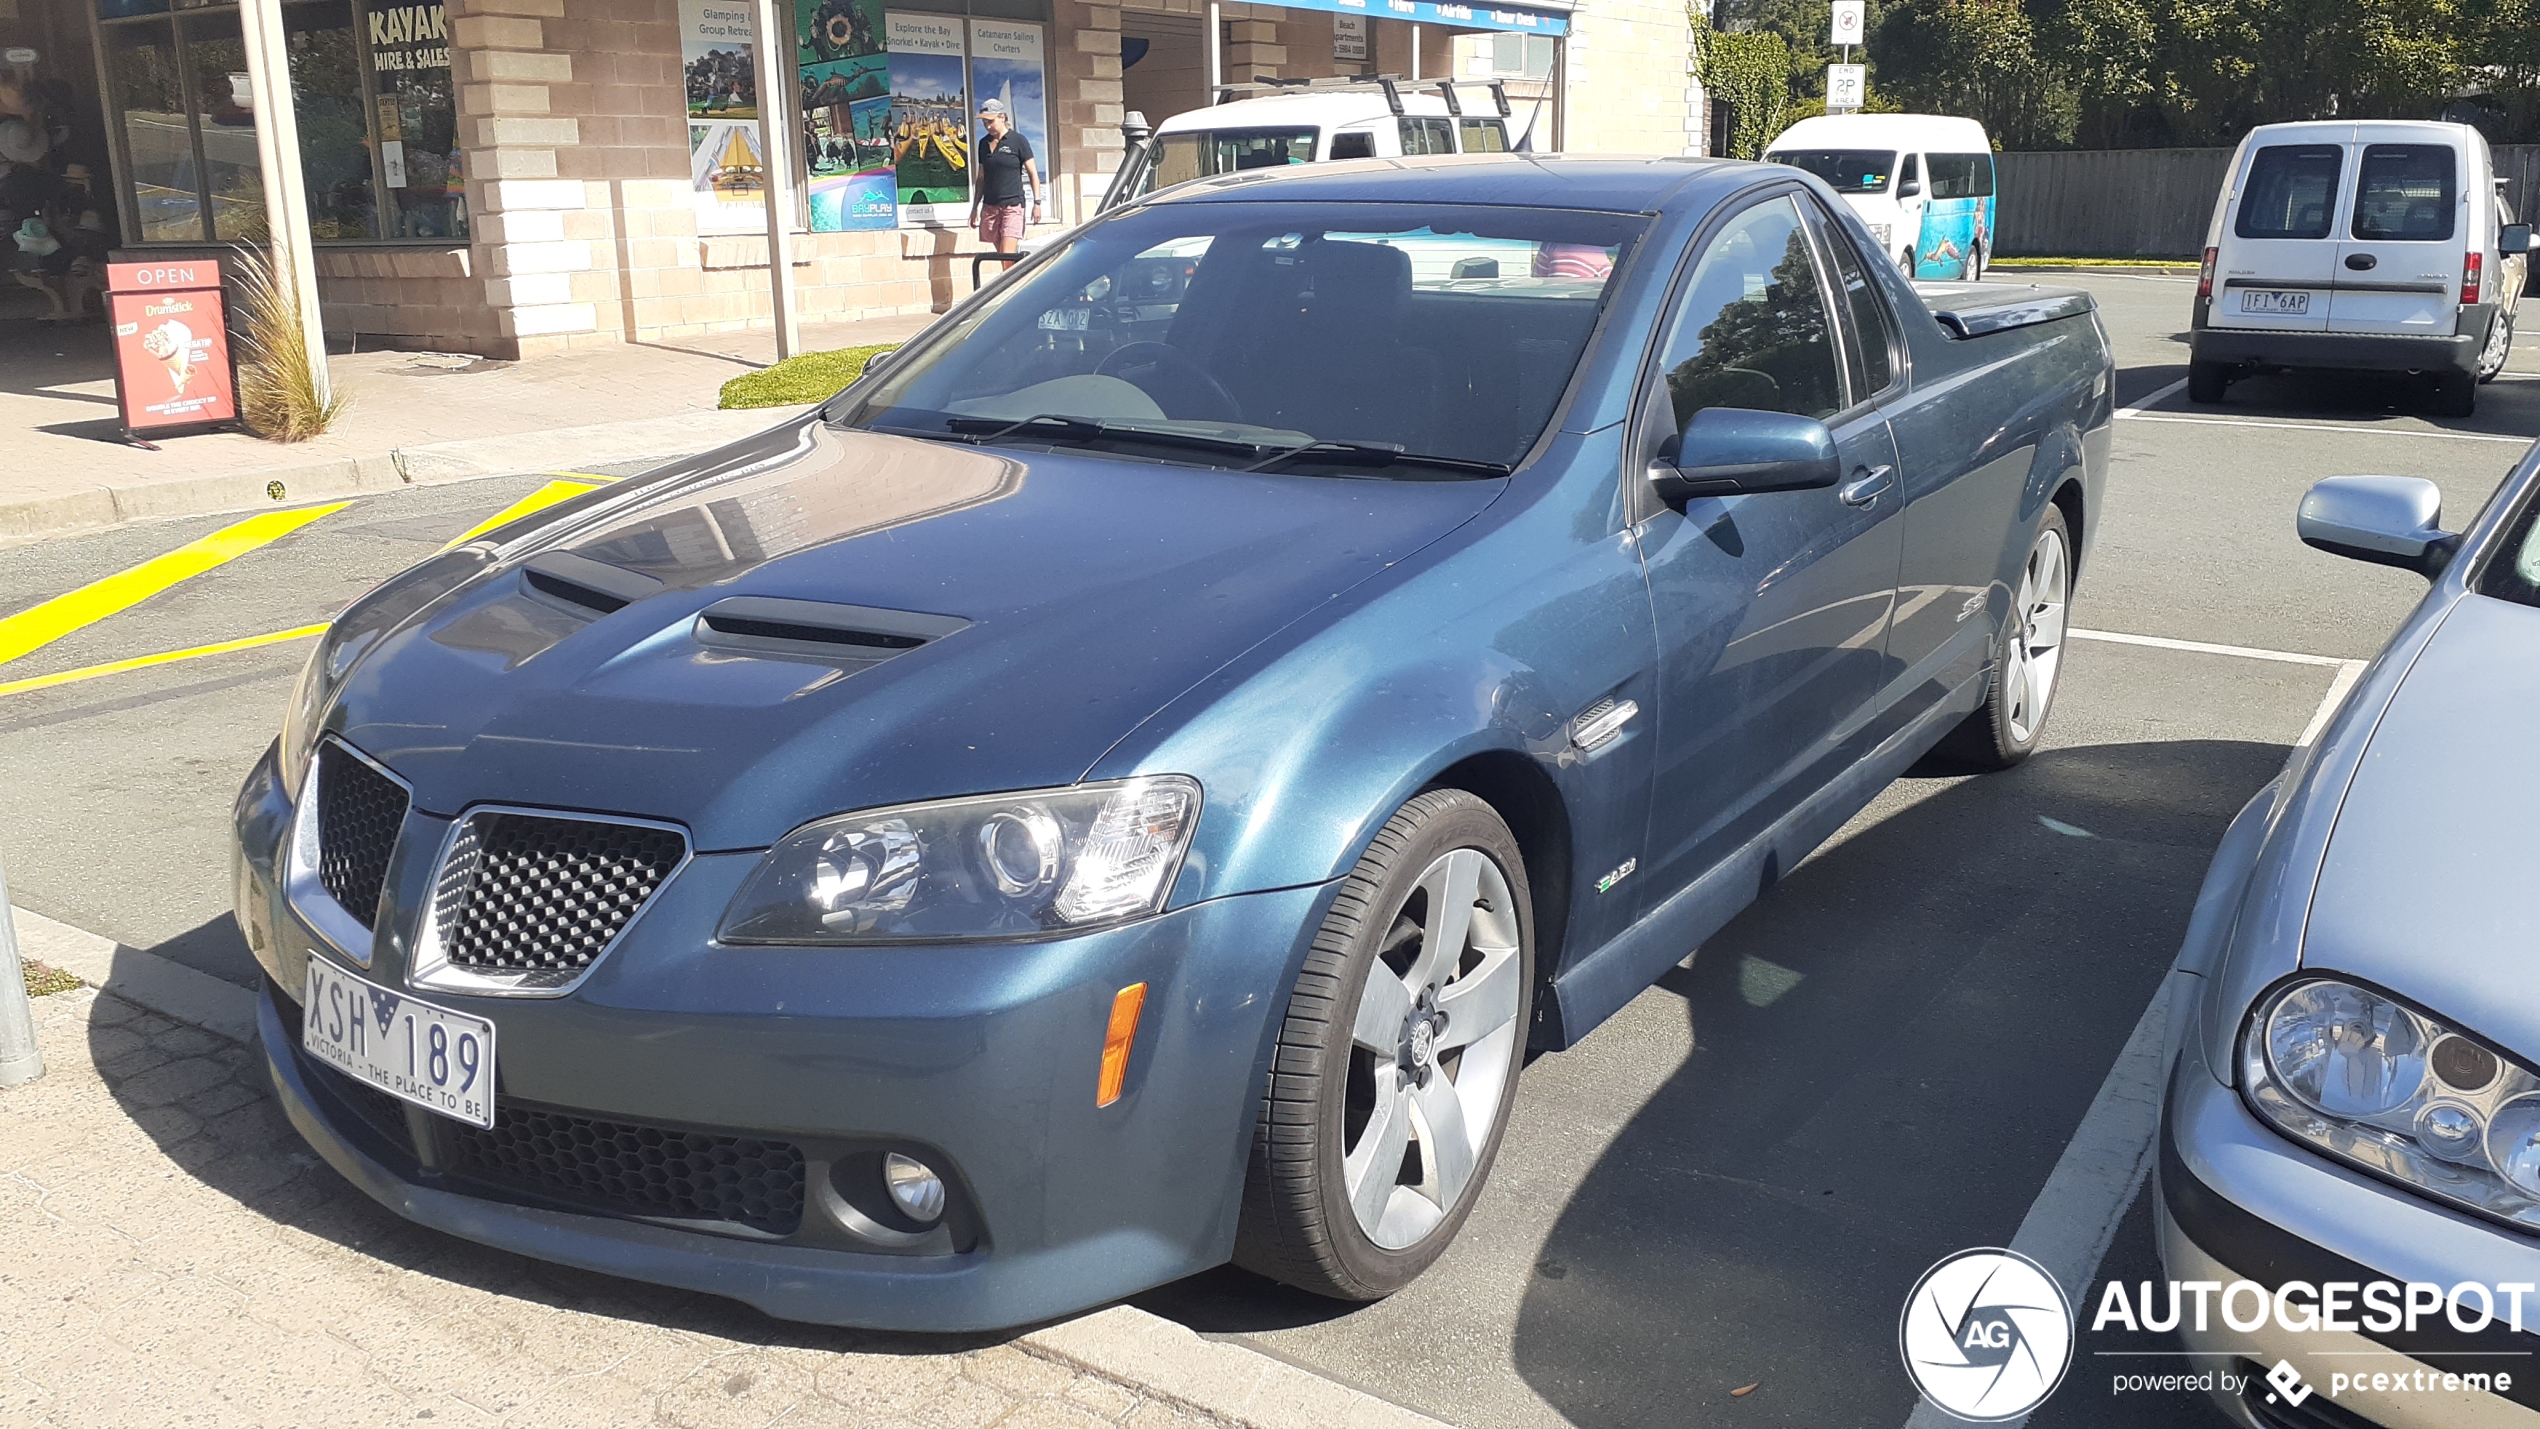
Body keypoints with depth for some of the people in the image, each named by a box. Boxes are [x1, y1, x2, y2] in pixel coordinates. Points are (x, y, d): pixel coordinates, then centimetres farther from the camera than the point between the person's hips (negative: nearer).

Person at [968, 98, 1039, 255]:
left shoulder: (1018, 140, -2)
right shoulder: (984, 143, 13)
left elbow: (1033, 174, -1)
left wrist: (1037, 203, -8)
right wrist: (975, 208, 19)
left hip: (1012, 205, -5)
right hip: (989, 206, 5)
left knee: (1006, 255, -15)